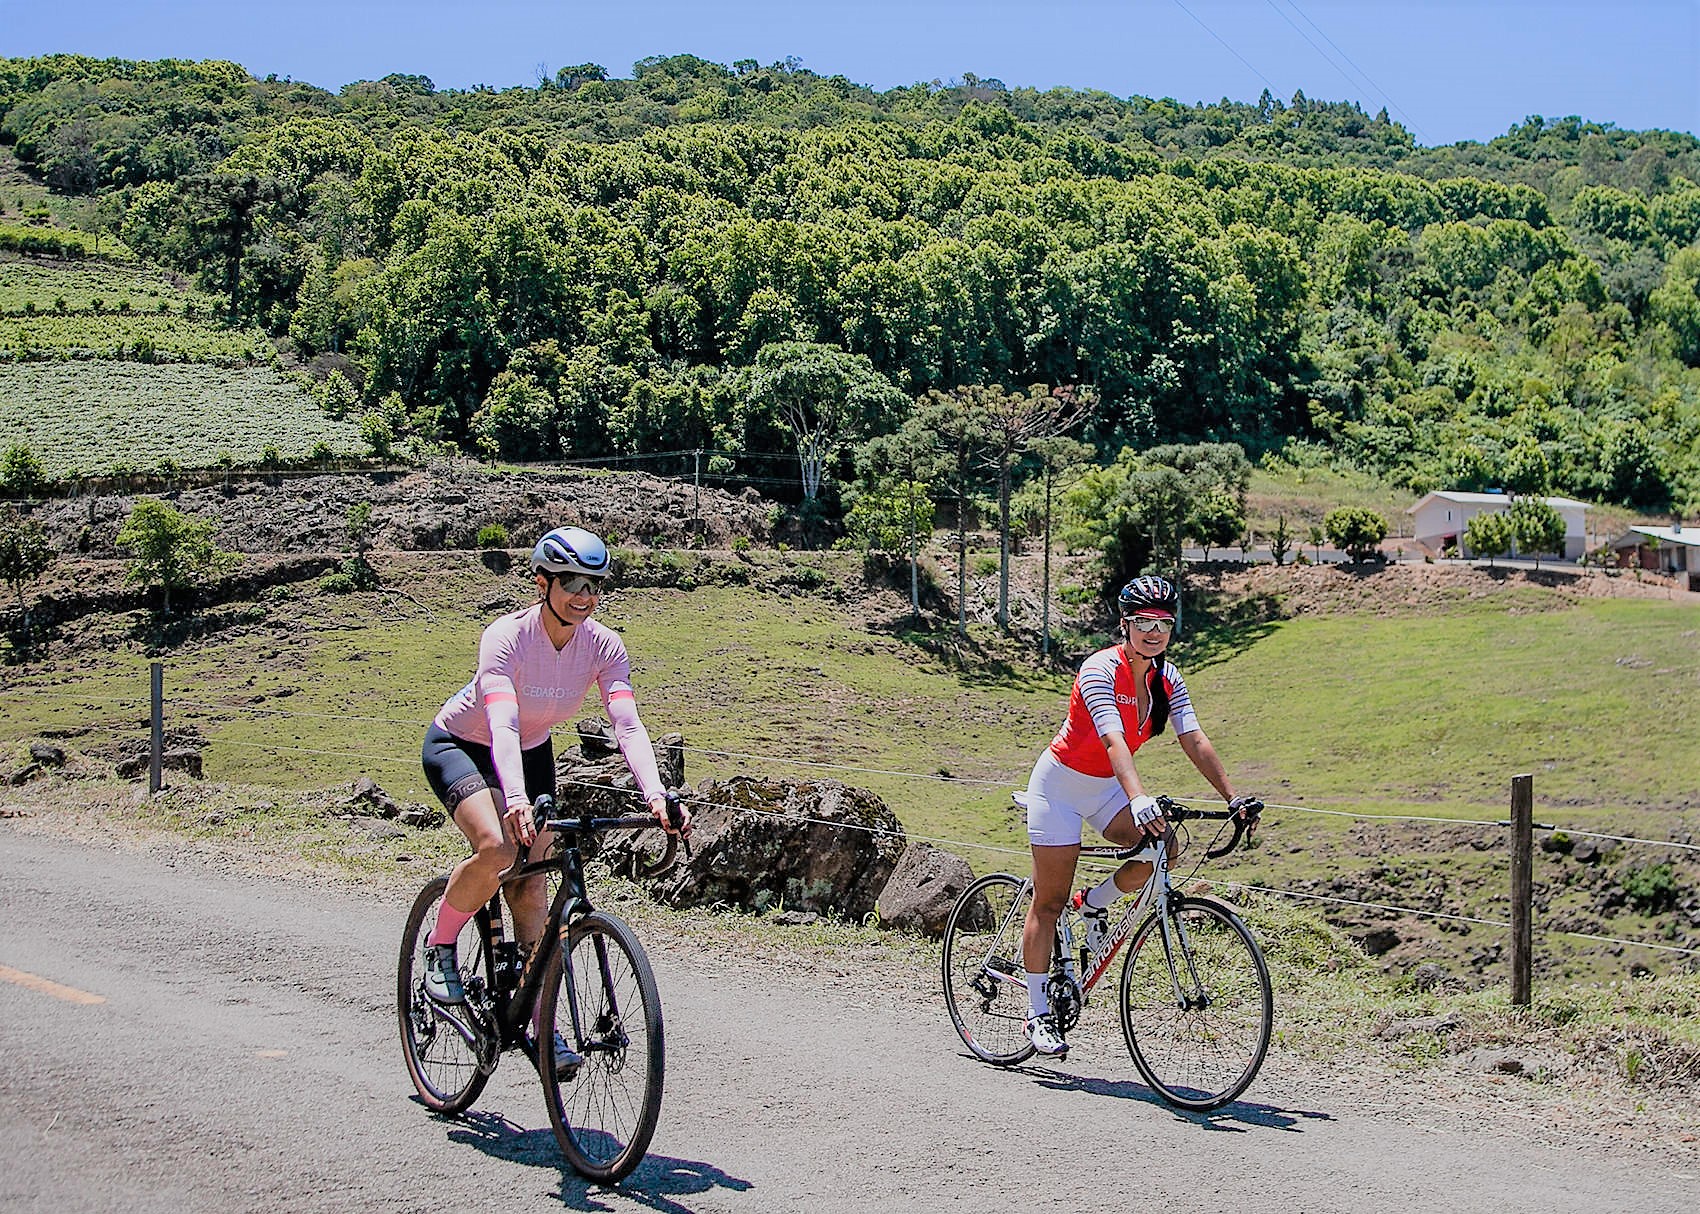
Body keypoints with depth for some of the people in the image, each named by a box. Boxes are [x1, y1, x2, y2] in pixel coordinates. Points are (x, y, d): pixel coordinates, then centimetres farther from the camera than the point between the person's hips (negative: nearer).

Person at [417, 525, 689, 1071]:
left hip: (532, 753, 5)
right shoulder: (507, 636, -31)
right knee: (498, 849, -30)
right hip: (460, 745, -4)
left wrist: (656, 795, -46)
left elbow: (628, 725, -29)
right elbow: (502, 724, -44)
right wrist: (515, 797, -61)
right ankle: (440, 946, -3)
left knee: (531, 881, -3)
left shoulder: (603, 646, -19)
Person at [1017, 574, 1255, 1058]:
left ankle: (1096, 902, 10)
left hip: (1104, 787, 6)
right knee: (1049, 901, -3)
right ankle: (1038, 1013, 6)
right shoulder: (1101, 670, -26)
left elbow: (1194, 740, -11)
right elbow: (1113, 741, -39)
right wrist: (1138, 799, -53)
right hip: (1060, 784, -6)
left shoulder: (1165, 677, -5)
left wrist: (1232, 797, -22)